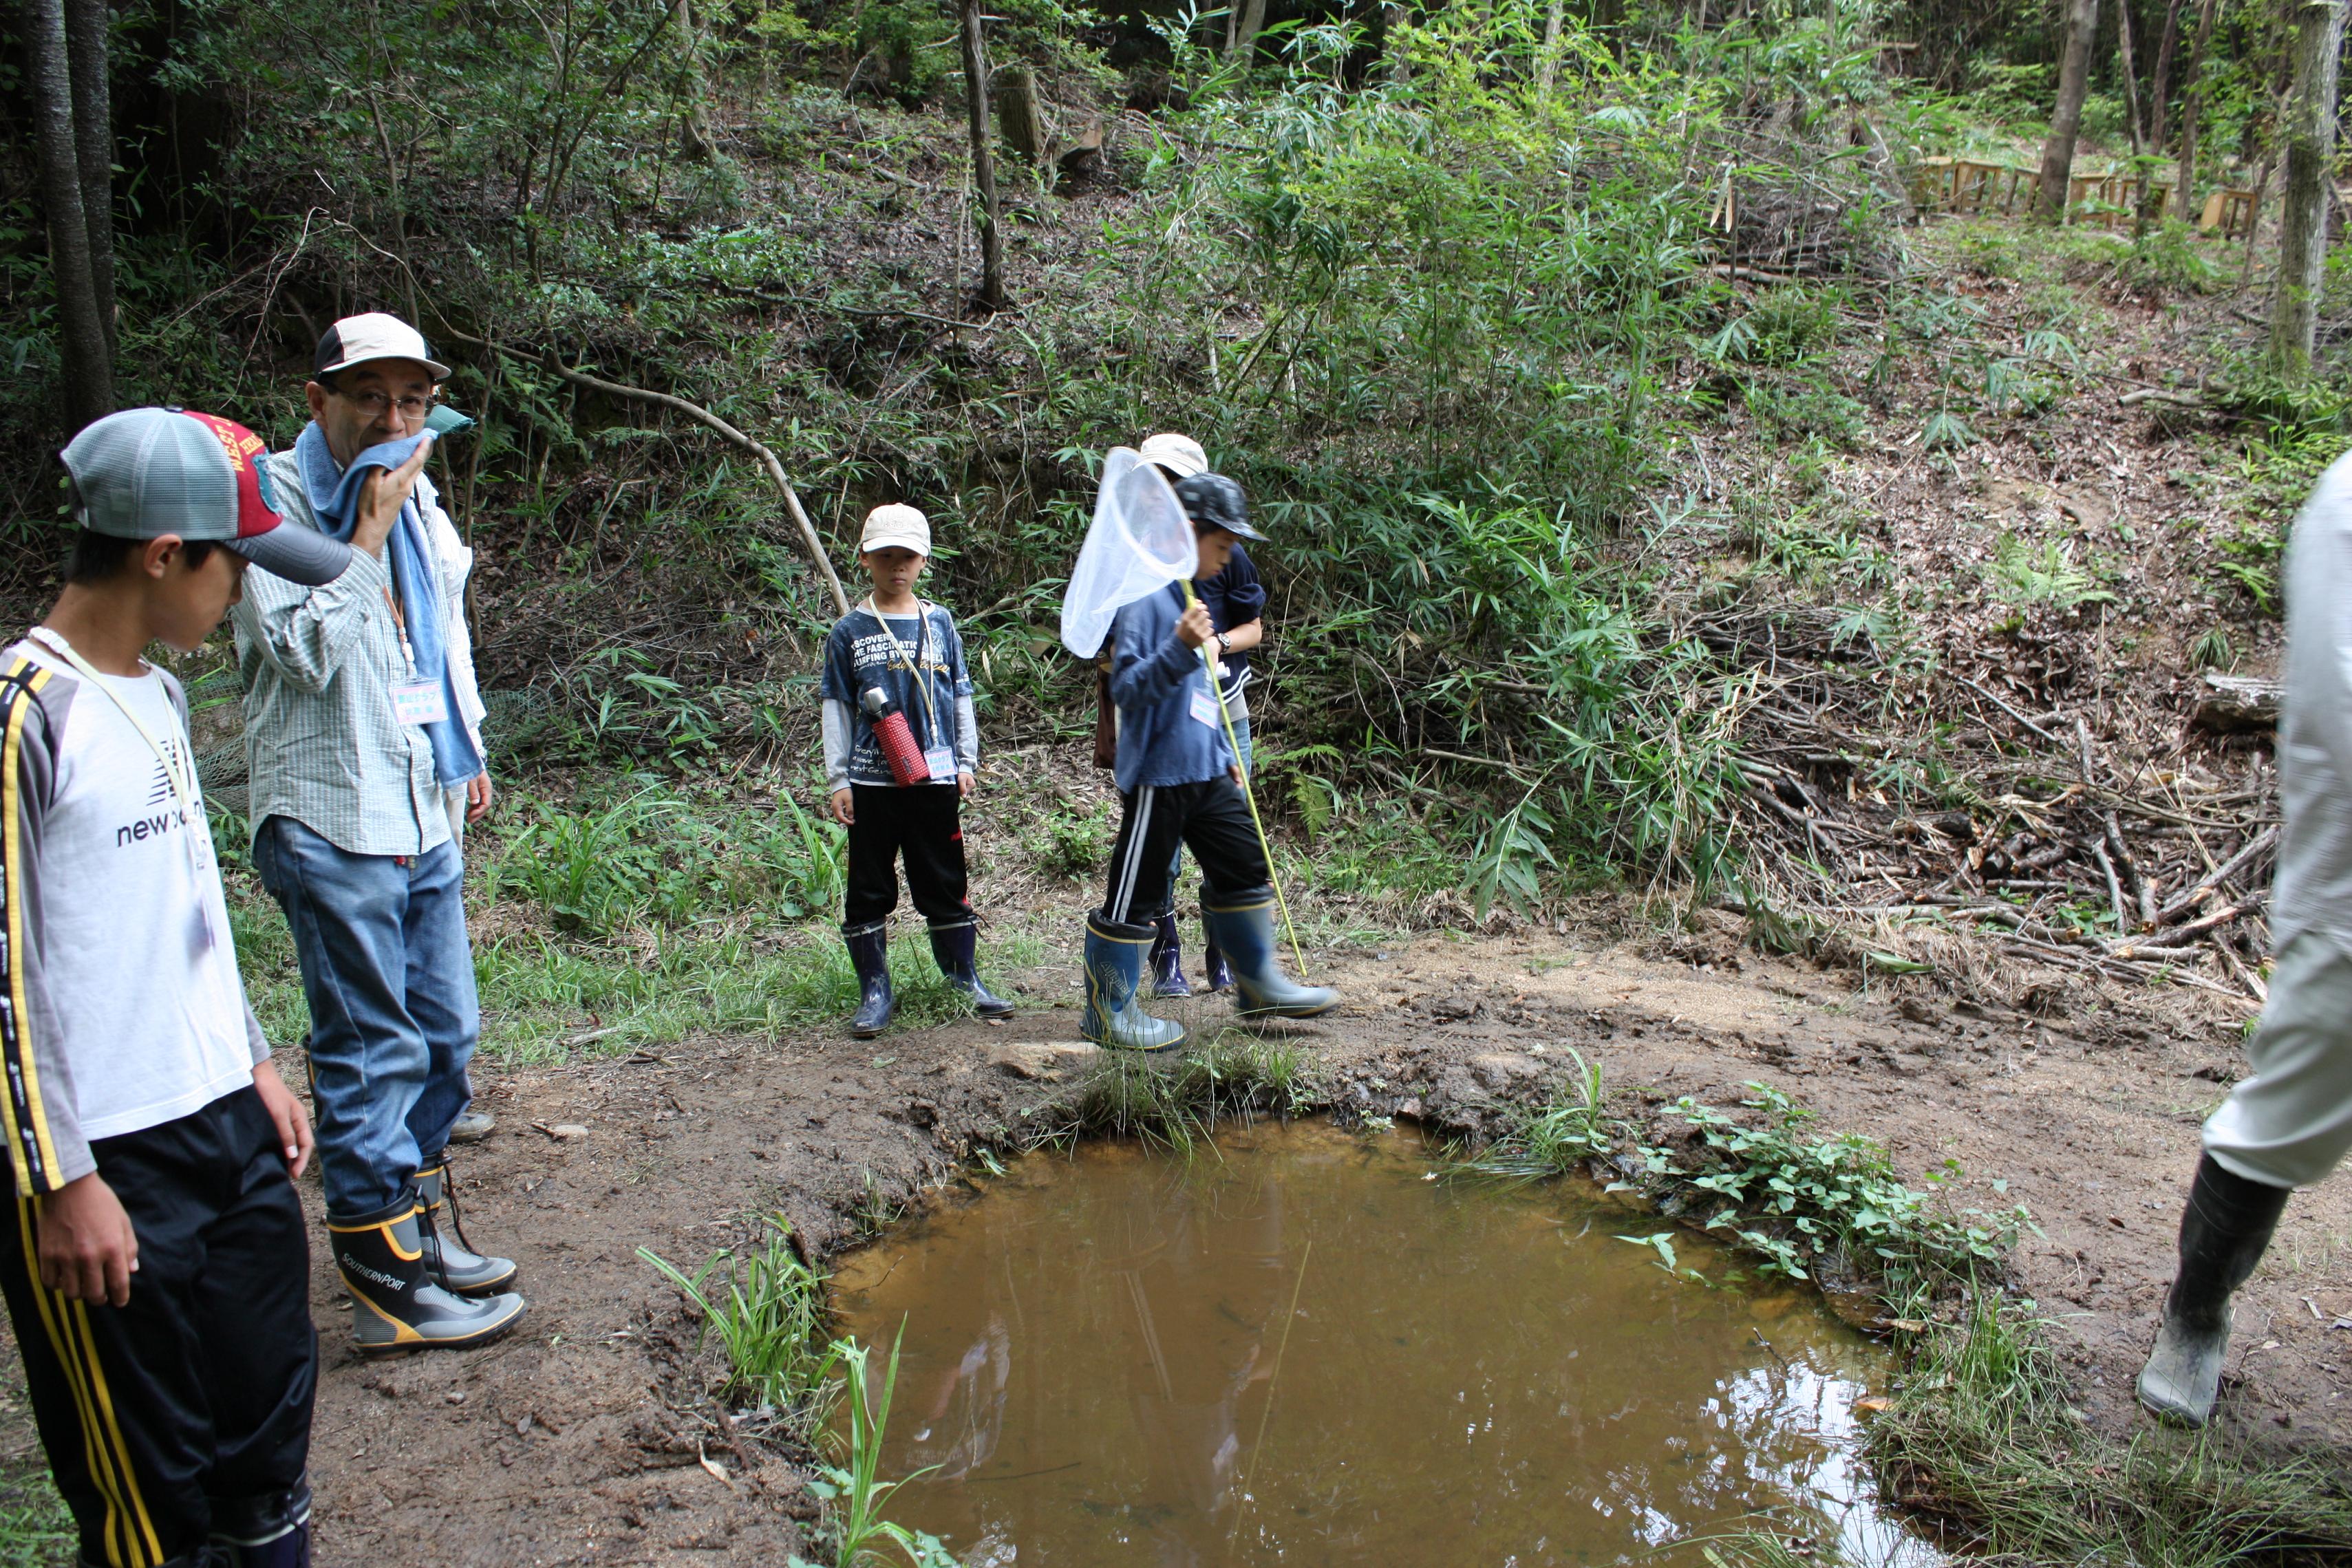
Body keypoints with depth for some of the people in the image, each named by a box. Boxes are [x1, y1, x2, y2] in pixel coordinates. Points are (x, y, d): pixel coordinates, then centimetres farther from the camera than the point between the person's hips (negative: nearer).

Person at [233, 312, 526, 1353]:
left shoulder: (419, 503, 13)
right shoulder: (277, 501, -10)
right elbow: (307, 650, -20)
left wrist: (466, 750, 27)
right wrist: (371, 531, -18)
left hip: (423, 817, 8)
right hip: (333, 825, -8)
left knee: (444, 1034, 14)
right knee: (372, 1052, -3)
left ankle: (427, 1233, 29)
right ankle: (390, 1287, 7)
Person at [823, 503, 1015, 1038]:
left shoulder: (940, 623, 8)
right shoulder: (850, 631, 3)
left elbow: (961, 696, 12)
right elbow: (835, 707, 4)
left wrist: (967, 762, 8)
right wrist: (838, 780, 0)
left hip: (935, 778, 1)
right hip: (871, 780, -1)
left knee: (946, 883, 7)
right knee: (869, 889, 4)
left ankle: (965, 979, 18)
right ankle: (874, 990, 12)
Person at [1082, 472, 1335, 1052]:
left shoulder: (1192, 597, 16)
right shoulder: (1145, 597, -14)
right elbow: (1127, 689, -21)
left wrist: (1224, 755, 24)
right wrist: (1179, 648, -33)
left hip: (1206, 772, 9)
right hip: (1157, 773, -9)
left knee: (1245, 869, 14)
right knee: (1135, 897, -1)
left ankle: (1258, 981, 28)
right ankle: (1107, 1012, 11)